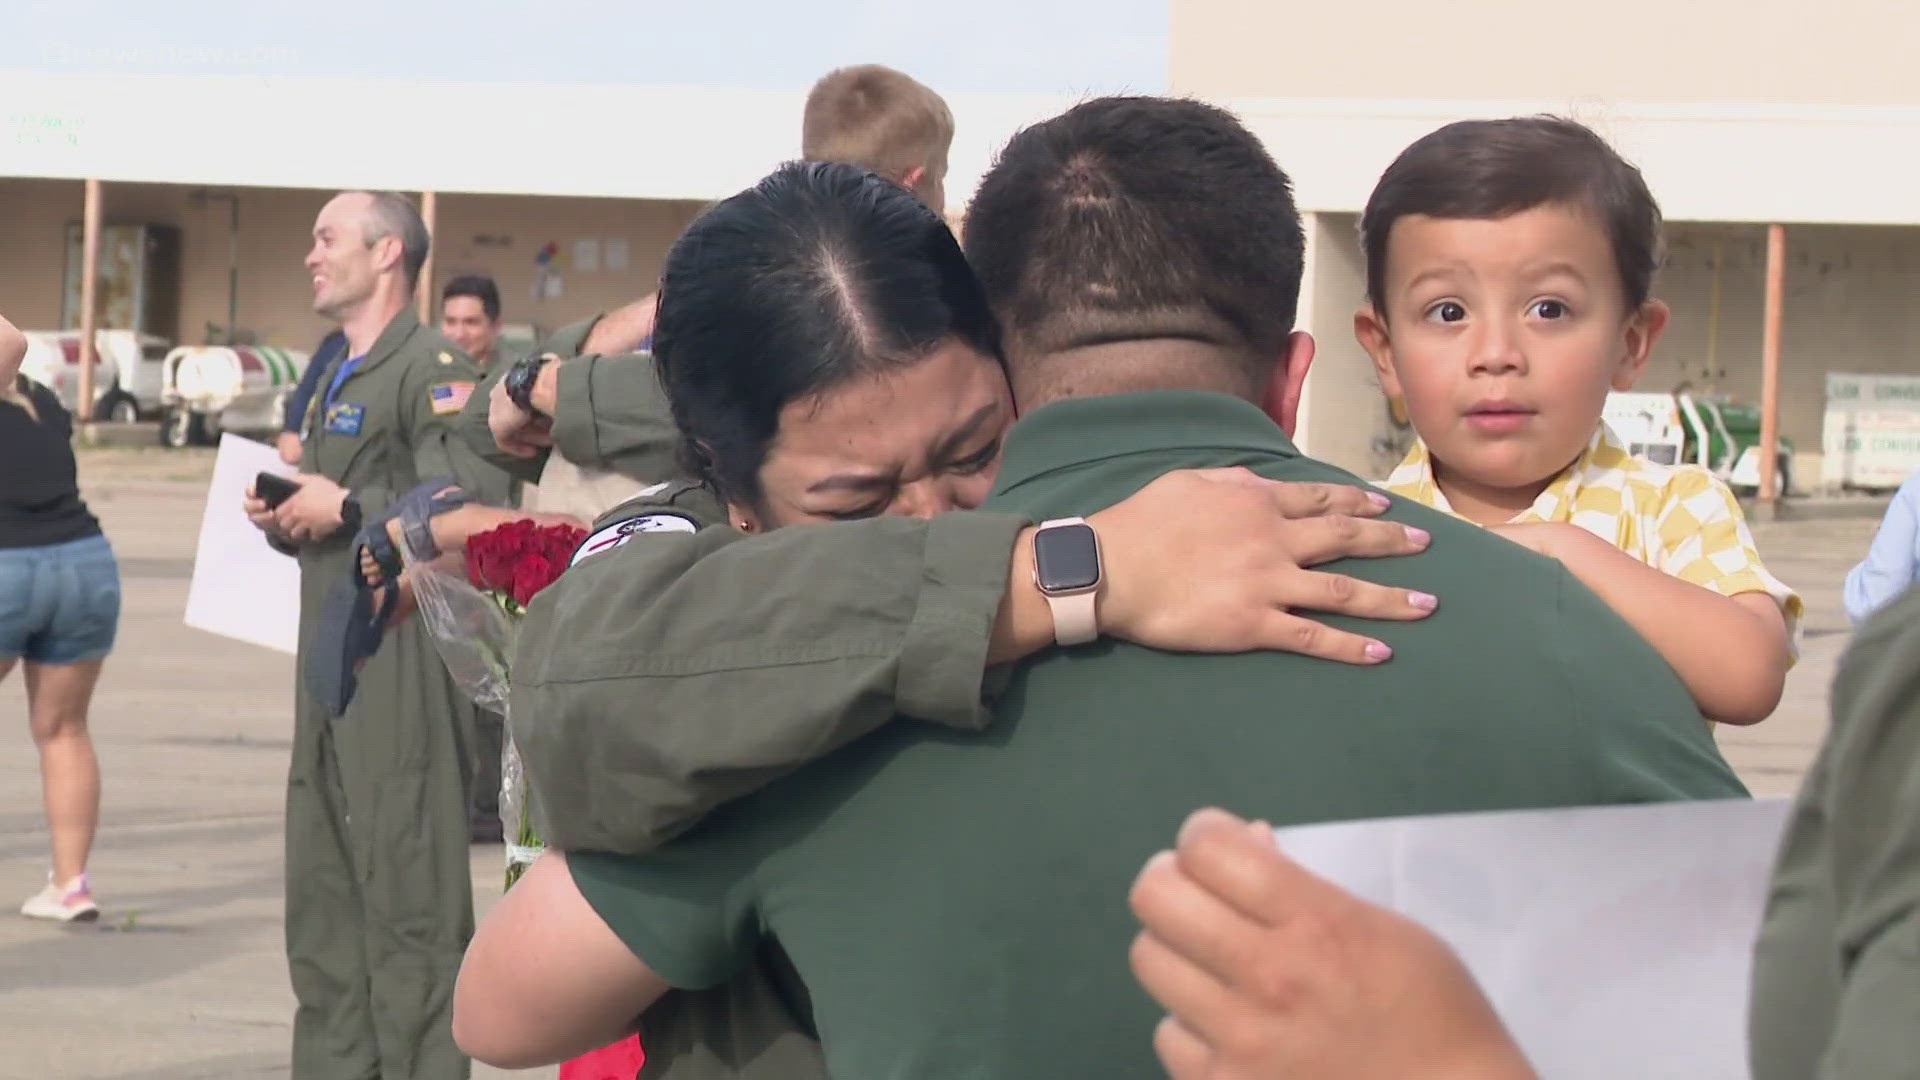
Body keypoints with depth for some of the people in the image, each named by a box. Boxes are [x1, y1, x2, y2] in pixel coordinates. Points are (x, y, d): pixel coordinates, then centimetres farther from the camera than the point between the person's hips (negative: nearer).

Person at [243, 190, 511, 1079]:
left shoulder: (430, 368, -9)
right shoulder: (336, 381, 22)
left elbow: (475, 497, -23)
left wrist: (348, 510, -15)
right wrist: (284, 518, 9)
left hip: (405, 665, -10)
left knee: (408, 894, -7)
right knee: (322, 904, 13)